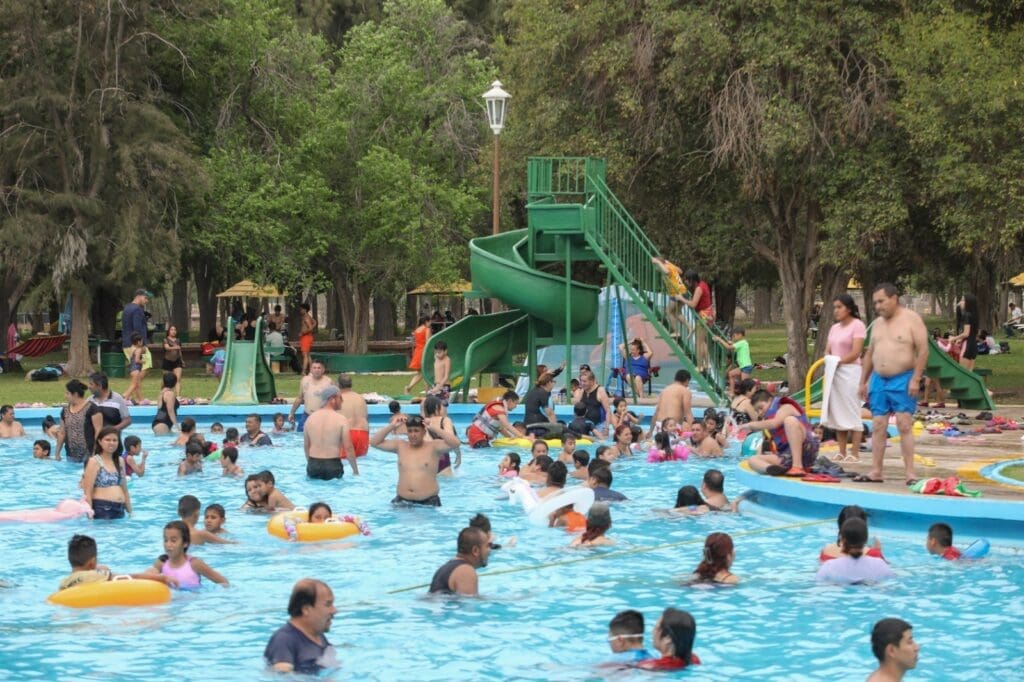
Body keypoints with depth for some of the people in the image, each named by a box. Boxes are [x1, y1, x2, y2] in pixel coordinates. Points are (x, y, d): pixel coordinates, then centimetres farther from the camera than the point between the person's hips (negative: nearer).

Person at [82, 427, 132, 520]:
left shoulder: (120, 461, 15)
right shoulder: (94, 462, -3)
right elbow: (87, 491, -8)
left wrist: (130, 512, 17)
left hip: (119, 509, 6)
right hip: (101, 508, -6)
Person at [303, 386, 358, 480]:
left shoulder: (310, 418, 7)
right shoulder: (341, 419, -6)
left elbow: (306, 446, 14)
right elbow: (348, 448, -8)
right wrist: (355, 471, 1)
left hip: (313, 465, 4)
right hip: (333, 465, -4)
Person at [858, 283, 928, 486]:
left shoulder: (911, 319, -6)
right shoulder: (877, 323, 15)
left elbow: (923, 350, -12)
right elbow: (869, 354, 20)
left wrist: (915, 379, -18)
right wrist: (863, 382, 17)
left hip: (903, 380, -6)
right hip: (879, 380, 6)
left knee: (904, 425, -10)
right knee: (878, 426, 4)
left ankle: (909, 473, -9)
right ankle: (875, 471, 7)